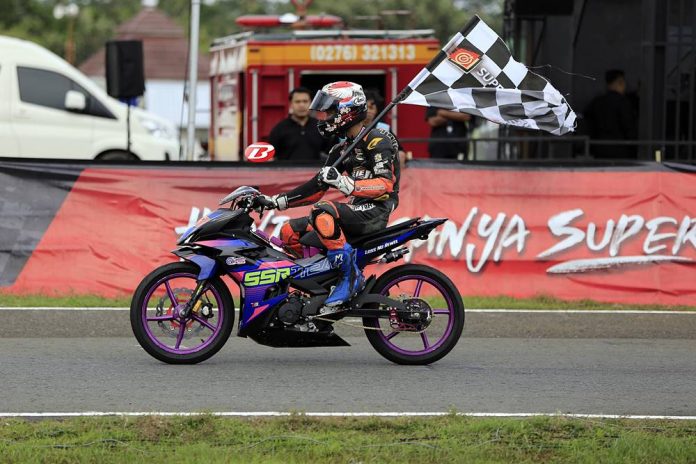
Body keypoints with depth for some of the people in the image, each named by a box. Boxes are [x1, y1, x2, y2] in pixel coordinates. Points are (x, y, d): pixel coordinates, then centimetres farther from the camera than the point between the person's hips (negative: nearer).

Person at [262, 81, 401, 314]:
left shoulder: (377, 140, -9)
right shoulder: (342, 149, 19)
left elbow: (385, 184, -21)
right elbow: (317, 187, 20)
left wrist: (346, 184, -34)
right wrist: (277, 201, 12)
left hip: (375, 211, -9)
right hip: (356, 210, 9)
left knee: (324, 211, -35)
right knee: (289, 232, 2)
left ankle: (350, 276, -28)